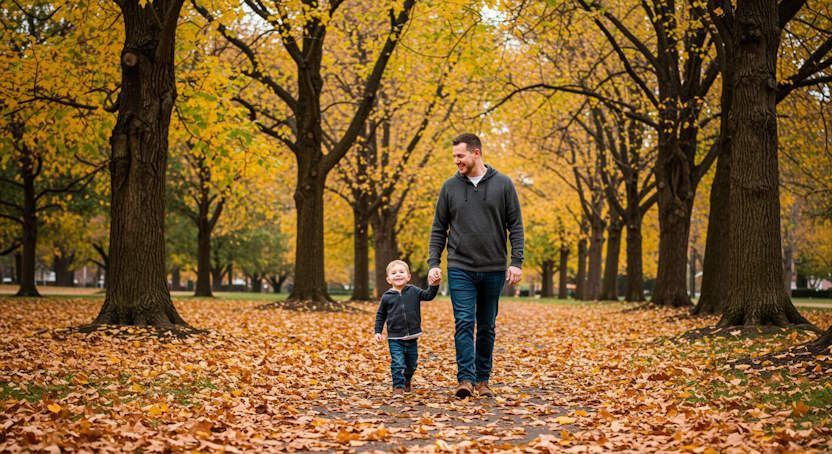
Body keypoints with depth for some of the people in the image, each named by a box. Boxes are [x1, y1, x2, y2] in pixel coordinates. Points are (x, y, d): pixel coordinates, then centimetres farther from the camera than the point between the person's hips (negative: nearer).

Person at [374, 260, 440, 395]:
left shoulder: (413, 291, 1)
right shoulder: (387, 297, -1)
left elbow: (428, 295, -4)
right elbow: (380, 315, 7)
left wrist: (434, 286, -23)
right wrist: (378, 331, 1)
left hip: (412, 337, 2)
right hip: (394, 338, -2)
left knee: (411, 364, 16)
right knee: (398, 364, -14)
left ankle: (407, 381, 42)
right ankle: (398, 386, -5)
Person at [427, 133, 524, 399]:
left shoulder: (503, 184, 1)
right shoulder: (450, 187, 4)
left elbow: (515, 226, 1)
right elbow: (438, 229, 8)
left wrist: (517, 262, -7)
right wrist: (433, 263, -1)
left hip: (494, 270, 0)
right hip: (460, 269, 0)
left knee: (487, 327, 9)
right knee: (464, 323, -10)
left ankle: (483, 380, 18)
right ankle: (465, 379, -11)